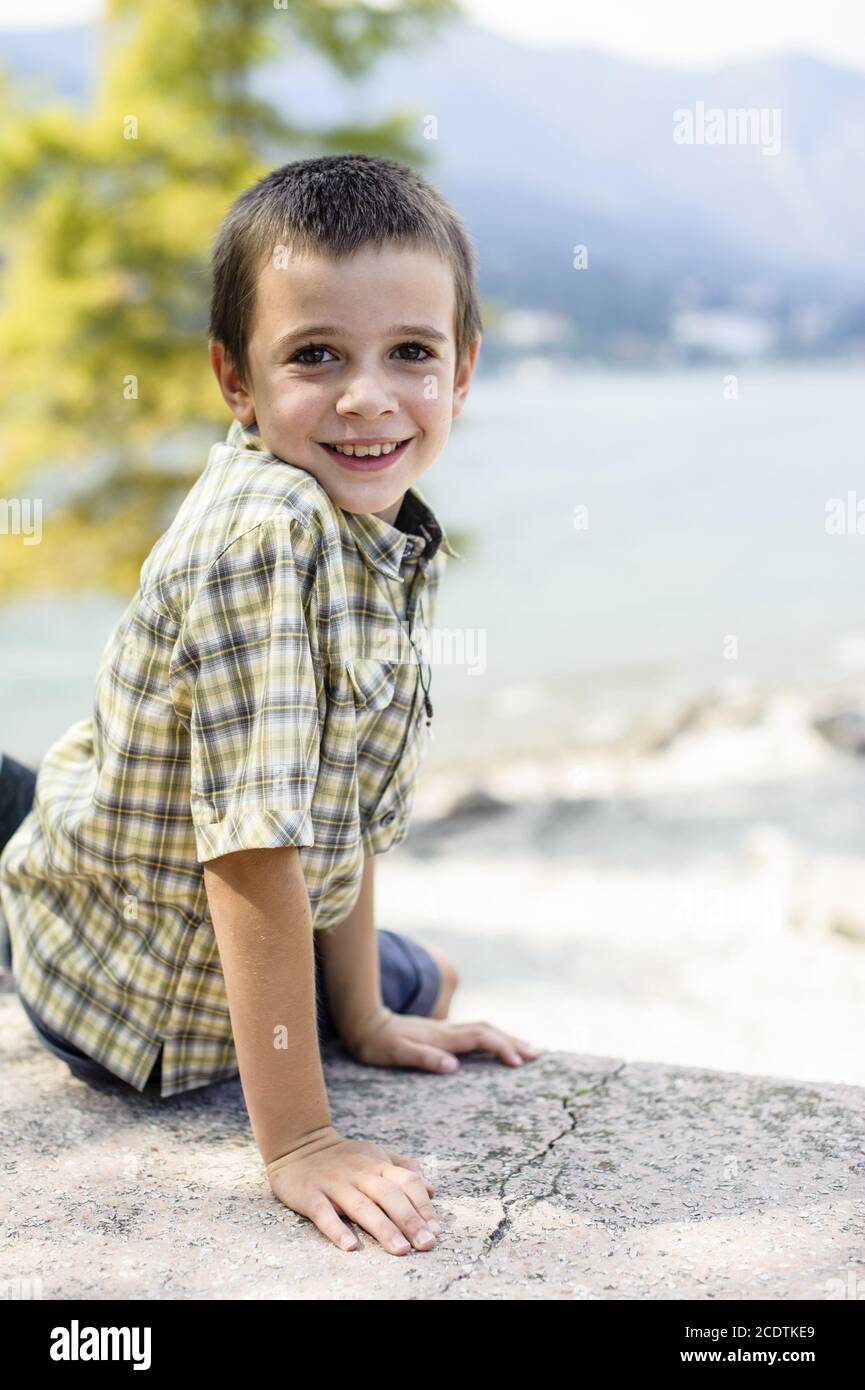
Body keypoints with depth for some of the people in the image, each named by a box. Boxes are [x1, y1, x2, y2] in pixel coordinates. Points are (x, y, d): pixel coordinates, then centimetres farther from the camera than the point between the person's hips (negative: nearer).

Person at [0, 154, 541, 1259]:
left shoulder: (389, 538, -4)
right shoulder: (262, 532, -33)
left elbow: (347, 805, 3)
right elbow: (257, 846, -34)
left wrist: (367, 1019, 5)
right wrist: (297, 1141, -31)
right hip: (137, 991, -7)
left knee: (423, 981, 34)